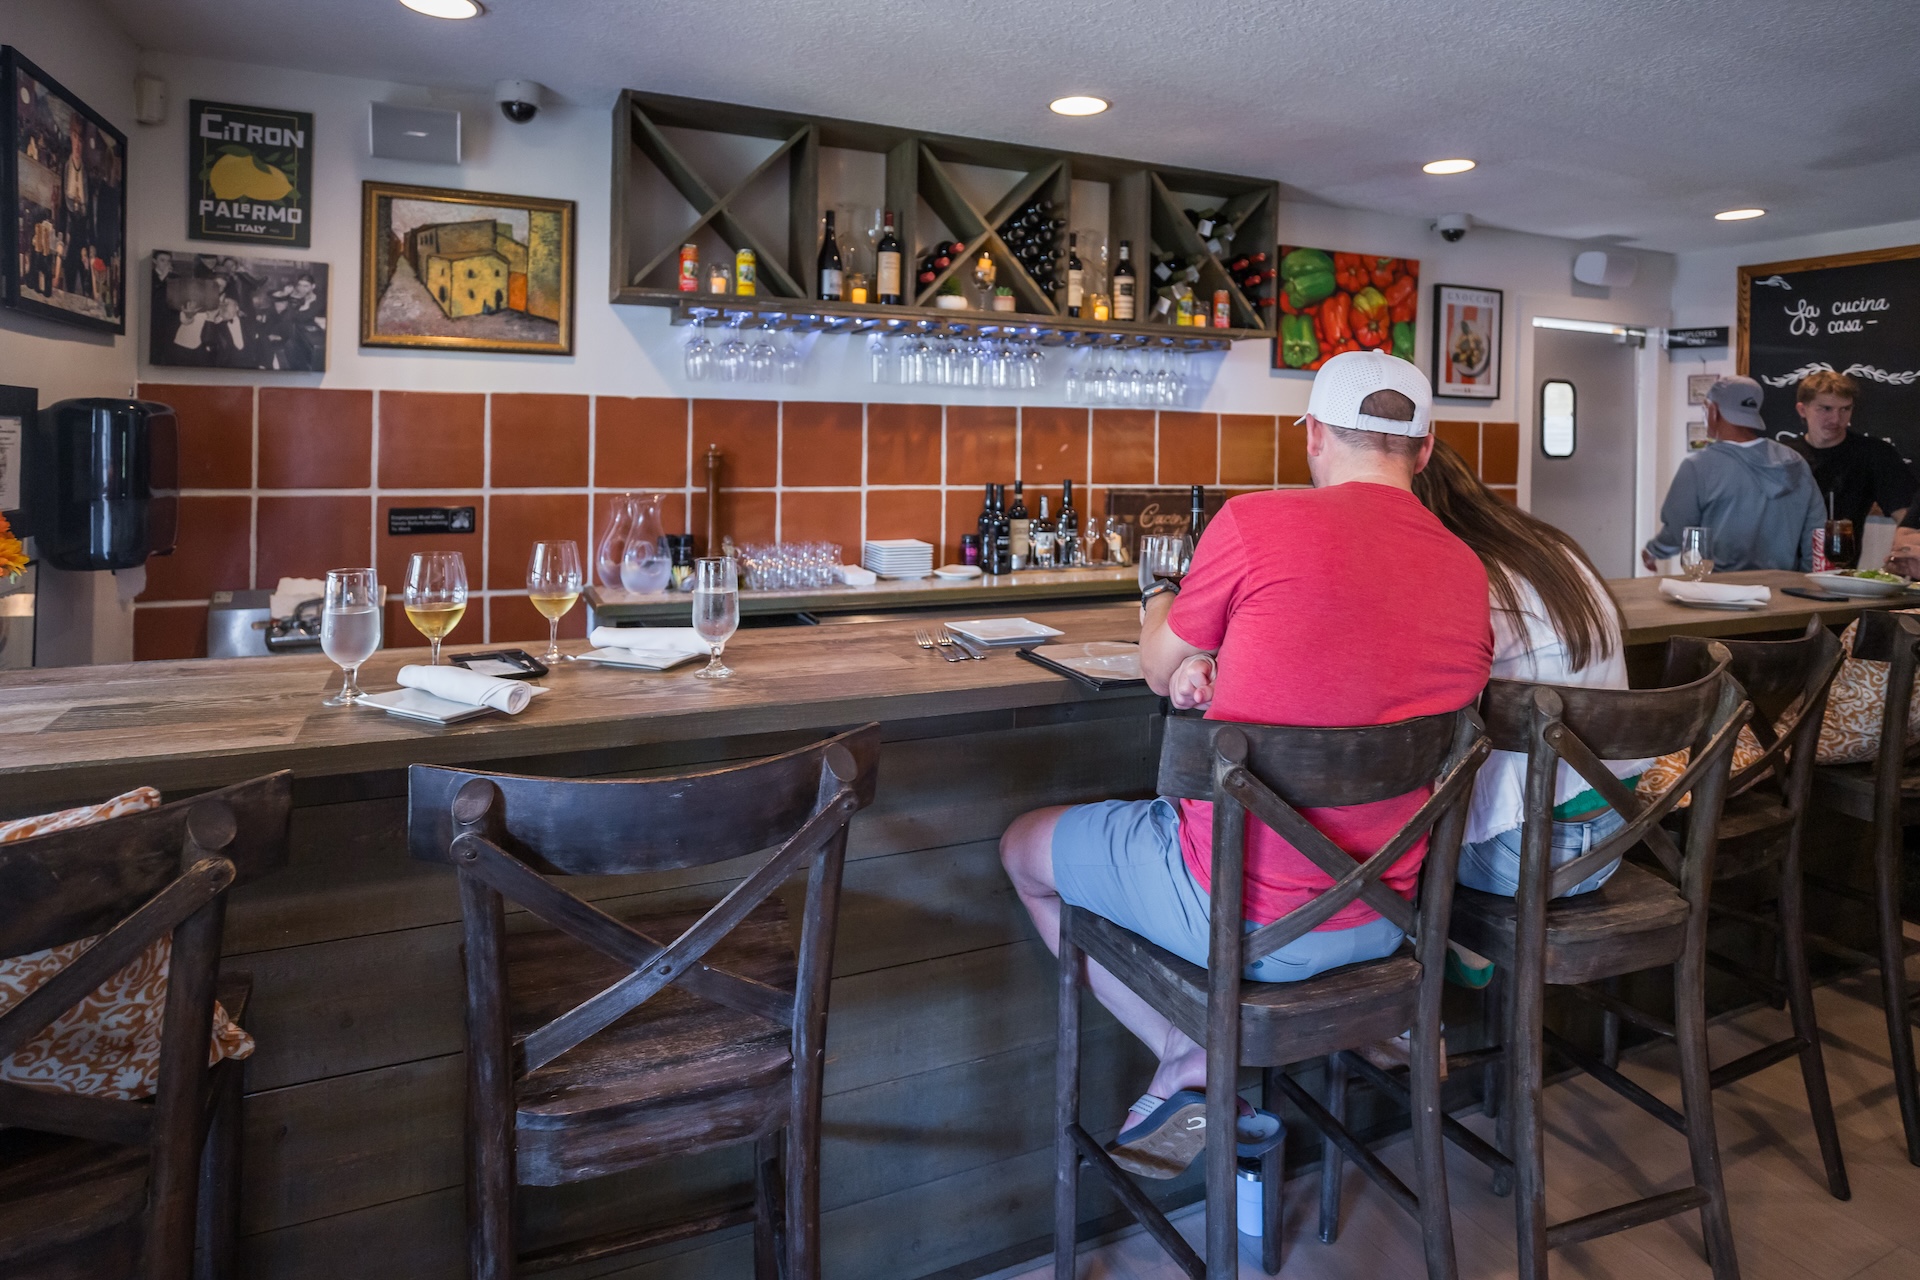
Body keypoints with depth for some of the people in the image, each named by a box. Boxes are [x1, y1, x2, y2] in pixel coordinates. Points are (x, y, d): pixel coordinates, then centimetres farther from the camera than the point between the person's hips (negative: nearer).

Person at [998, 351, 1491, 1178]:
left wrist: (1159, 602, 22)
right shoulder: (1467, 571, 2)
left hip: (1244, 912, -6)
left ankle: (1193, 1060, 12)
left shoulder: (1257, 521, -16)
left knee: (1024, 847, 18)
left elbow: (1158, 671, 1)